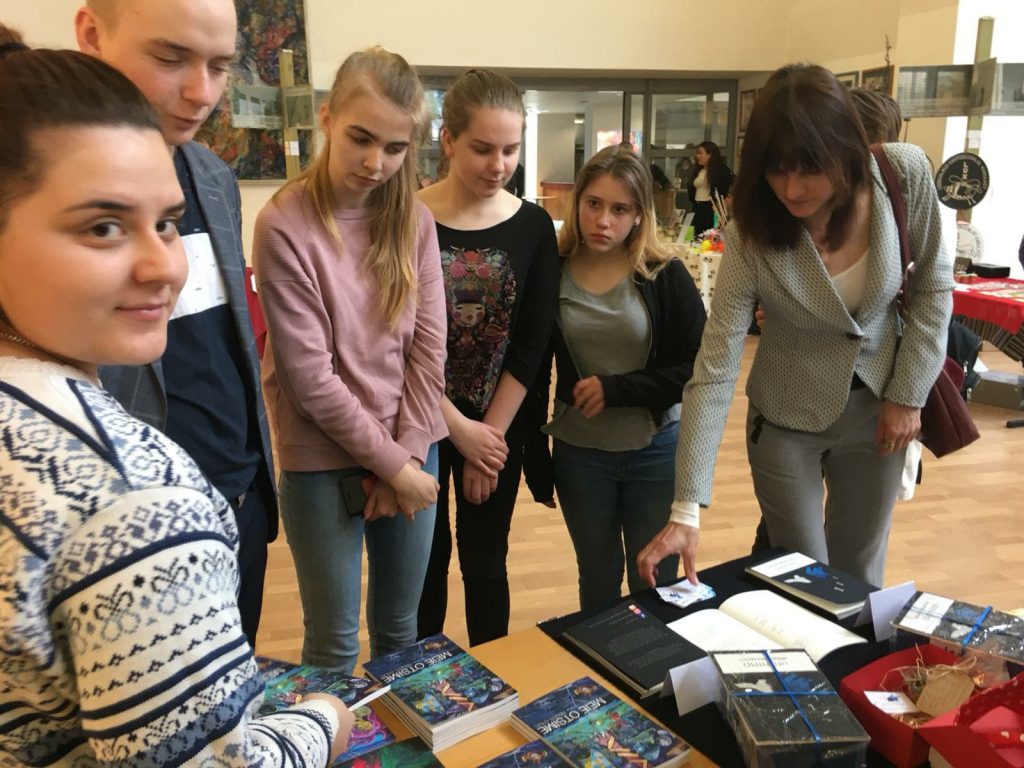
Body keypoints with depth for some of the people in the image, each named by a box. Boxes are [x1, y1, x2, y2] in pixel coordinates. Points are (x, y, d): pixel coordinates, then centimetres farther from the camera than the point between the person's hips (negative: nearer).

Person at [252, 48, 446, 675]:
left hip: (412, 454, 4)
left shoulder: (415, 221, 1)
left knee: (401, 628, 19)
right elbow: (310, 376, -15)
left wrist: (408, 456, -7)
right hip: (324, 463, -4)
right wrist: (390, 462, -11)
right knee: (334, 643, 9)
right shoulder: (284, 227, -14)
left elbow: (428, 350, 0)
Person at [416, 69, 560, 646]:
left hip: (499, 428, 2)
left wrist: (488, 434, -8)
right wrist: (460, 430, -12)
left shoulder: (534, 226, -2)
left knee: (486, 561, 13)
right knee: (425, 557, 12)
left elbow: (532, 345, -4)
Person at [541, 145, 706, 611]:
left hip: (657, 451, -1)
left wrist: (615, 389, -19)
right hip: (578, 453, 2)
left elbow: (697, 369, -10)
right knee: (597, 578, 19)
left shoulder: (665, 275, -9)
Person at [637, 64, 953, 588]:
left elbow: (932, 287, -3)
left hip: (877, 409, 2)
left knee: (860, 574, 17)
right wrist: (686, 510, -30)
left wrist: (907, 394, -8)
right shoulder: (753, 235, -25)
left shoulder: (906, 174, -20)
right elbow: (714, 369, -26)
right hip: (787, 421, -2)